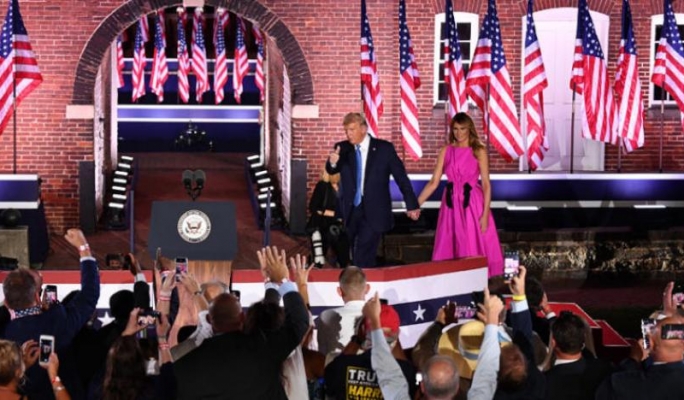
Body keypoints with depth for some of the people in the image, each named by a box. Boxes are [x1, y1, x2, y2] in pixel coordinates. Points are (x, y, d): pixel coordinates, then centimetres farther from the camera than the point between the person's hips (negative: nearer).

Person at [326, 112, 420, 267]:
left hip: (374, 212, -4)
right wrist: (332, 162, -32)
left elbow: (401, 177, 1)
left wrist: (412, 205, 2)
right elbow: (331, 171, -8)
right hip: (351, 211, 4)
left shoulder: (384, 148, -4)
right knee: (354, 258, 11)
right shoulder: (342, 149, 3)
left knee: (362, 259, -12)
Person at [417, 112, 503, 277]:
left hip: (472, 203, -3)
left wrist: (485, 214, -12)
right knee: (449, 248, 4)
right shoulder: (446, 151, 6)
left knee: (474, 248, -3)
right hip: (451, 204, 3)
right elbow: (434, 182, 4)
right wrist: (416, 203, -4)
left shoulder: (479, 151, -2)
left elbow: (486, 184, -5)